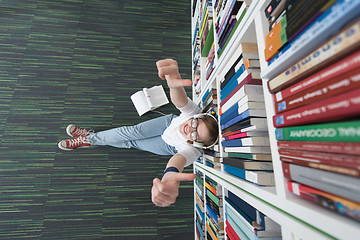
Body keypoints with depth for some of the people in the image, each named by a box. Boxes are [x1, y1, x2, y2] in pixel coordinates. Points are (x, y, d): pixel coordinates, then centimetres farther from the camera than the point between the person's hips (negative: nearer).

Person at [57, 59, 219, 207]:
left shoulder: (193, 150, -41)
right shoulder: (194, 113, -35)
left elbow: (181, 157, -62)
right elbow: (180, 101, -54)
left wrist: (171, 174, -86)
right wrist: (174, 84, -78)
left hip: (169, 147, -2)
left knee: (129, 143, -4)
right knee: (131, 131, -14)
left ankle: (89, 140, 18)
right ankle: (90, 137, 12)